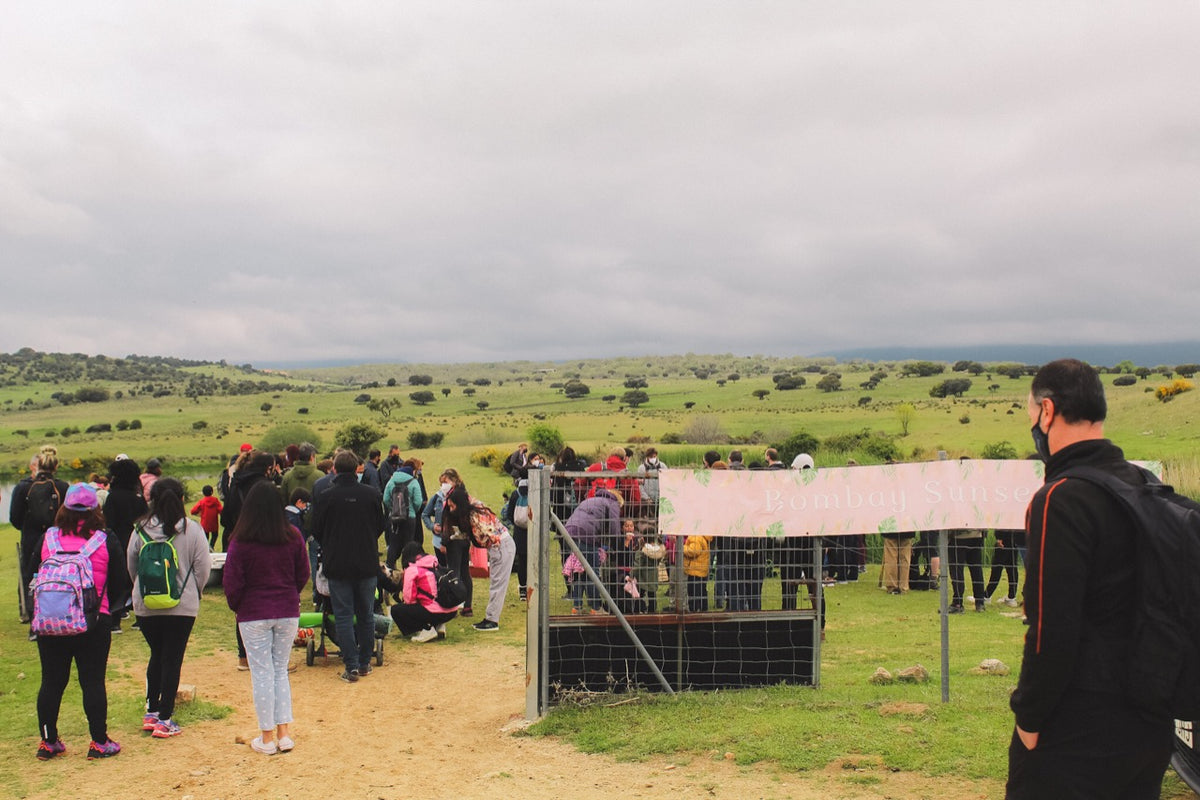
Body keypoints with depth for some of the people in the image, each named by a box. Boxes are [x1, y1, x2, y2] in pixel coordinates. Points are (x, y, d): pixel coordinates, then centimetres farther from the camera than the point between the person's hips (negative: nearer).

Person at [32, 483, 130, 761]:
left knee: (51, 682, 10)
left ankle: (48, 742, 17)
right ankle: (99, 742, 8)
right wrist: (107, 607, 16)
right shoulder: (107, 541, -4)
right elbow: (119, 586, -1)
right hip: (93, 623, -2)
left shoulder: (47, 538, 1)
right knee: (93, 682, 3)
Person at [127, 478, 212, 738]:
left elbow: (130, 565, 5)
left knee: (156, 655, 19)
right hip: (182, 606, -3)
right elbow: (203, 567, -7)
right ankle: (164, 720, 6)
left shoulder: (140, 530, -4)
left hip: (145, 606, 3)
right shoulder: (192, 529, -10)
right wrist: (194, 591, 12)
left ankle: (151, 712, 22)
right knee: (172, 659, 5)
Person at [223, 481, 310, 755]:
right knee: (280, 671, 14)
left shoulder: (241, 541, -12)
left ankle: (267, 737, 10)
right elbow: (303, 575, 5)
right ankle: (284, 733, 13)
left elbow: (232, 582, -8)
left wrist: (237, 607, 10)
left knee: (262, 673, 4)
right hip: (288, 613, 3)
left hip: (254, 615, -3)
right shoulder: (293, 536, -3)